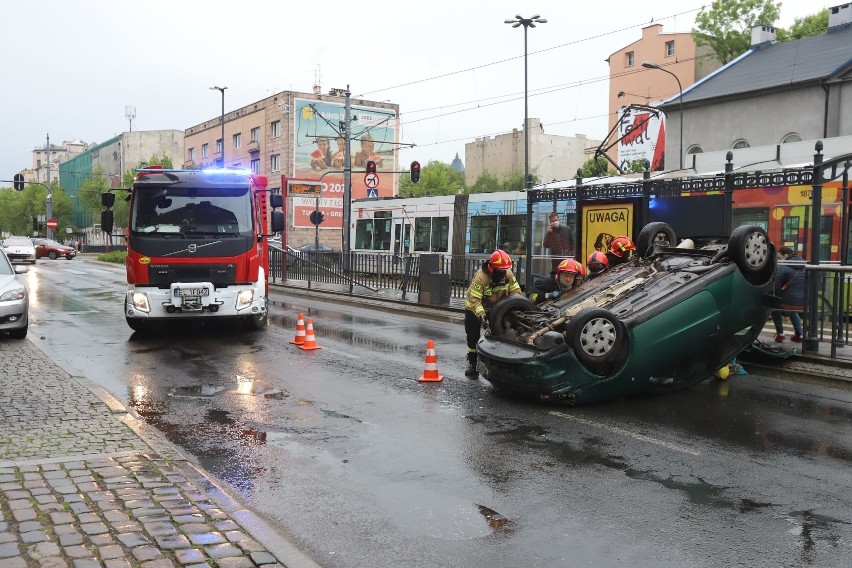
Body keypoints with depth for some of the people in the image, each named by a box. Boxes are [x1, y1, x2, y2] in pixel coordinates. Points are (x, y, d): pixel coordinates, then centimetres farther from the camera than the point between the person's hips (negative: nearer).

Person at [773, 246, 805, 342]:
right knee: (792, 311, 39)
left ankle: (780, 333, 20)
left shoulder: (783, 267, -9)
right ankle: (798, 334, 33)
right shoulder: (805, 266, 12)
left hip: (789, 302, -6)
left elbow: (775, 287, -10)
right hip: (805, 303, 6)